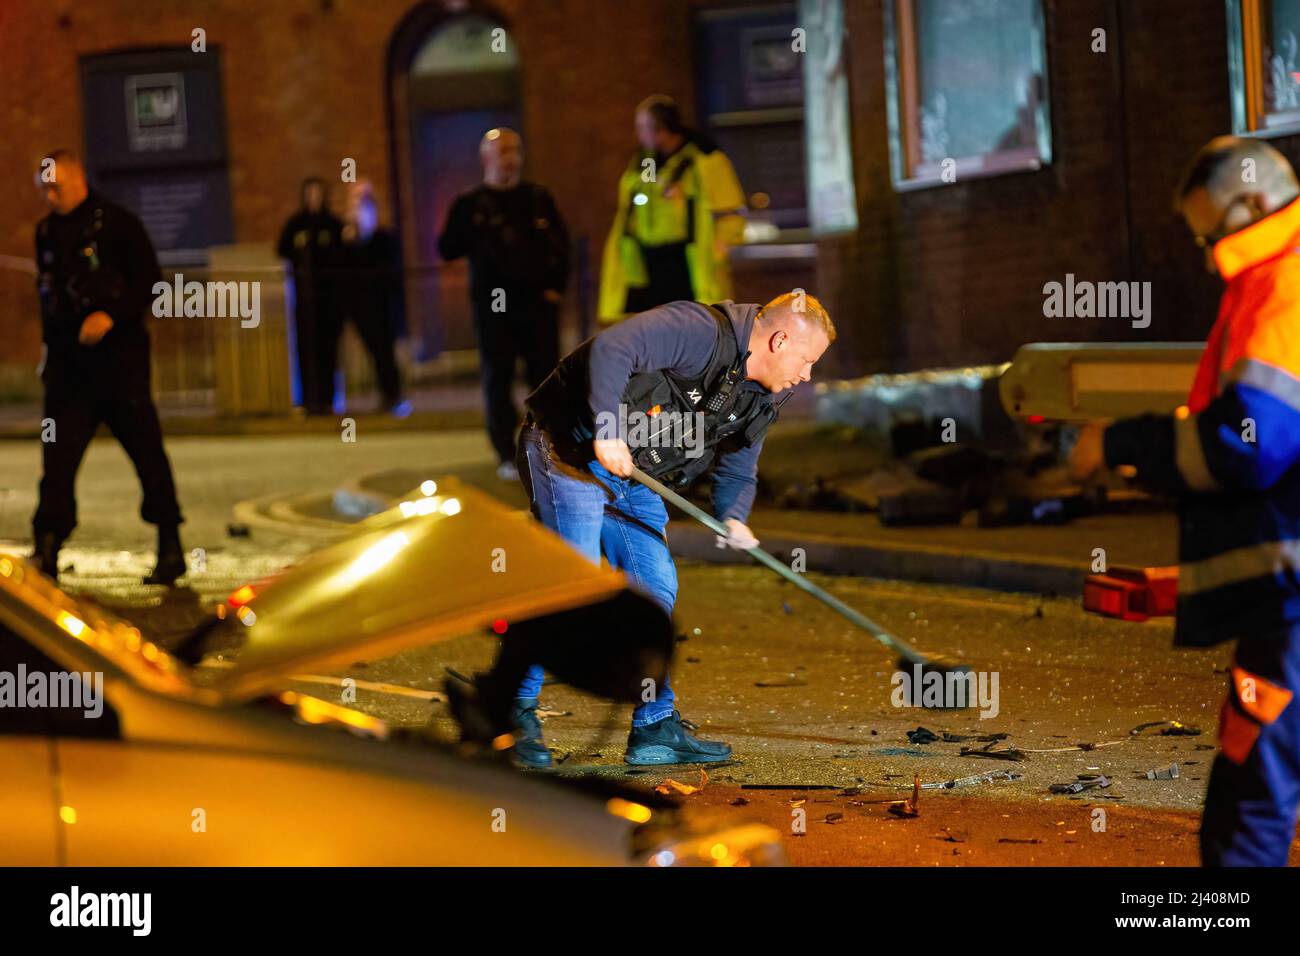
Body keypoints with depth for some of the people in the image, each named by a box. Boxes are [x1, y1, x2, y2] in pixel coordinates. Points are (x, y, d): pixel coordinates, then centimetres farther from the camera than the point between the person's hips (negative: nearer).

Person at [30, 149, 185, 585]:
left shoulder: (116, 224, -5)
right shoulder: (47, 232, 13)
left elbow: (148, 281, -9)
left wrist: (111, 315, -22)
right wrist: (50, 351, 16)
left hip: (118, 353, -5)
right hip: (68, 360, 5)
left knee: (145, 446, 0)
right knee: (58, 453, -4)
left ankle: (171, 548, 8)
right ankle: (46, 551, -7)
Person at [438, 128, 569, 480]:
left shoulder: (538, 198, 10)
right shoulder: (470, 204, 3)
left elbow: (560, 243, 14)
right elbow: (447, 250, -2)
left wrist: (557, 285, 5)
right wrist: (475, 230, -18)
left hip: (537, 301, 2)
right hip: (492, 304, -2)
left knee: (545, 374, 1)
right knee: (498, 379, -1)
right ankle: (506, 455, 3)